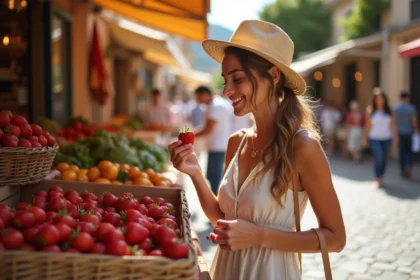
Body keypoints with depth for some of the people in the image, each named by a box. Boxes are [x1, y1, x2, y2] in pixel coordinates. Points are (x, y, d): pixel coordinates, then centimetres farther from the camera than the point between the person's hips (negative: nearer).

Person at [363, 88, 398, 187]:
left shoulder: (389, 111, 4)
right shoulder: (370, 111, 0)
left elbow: (393, 125, 3)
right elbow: (367, 125, 2)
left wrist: (395, 137, -6)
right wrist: (365, 138, 2)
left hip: (387, 139, 3)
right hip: (375, 139, -2)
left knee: (384, 159, 7)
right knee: (378, 157, -17)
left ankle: (381, 177, 24)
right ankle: (378, 178, -5)